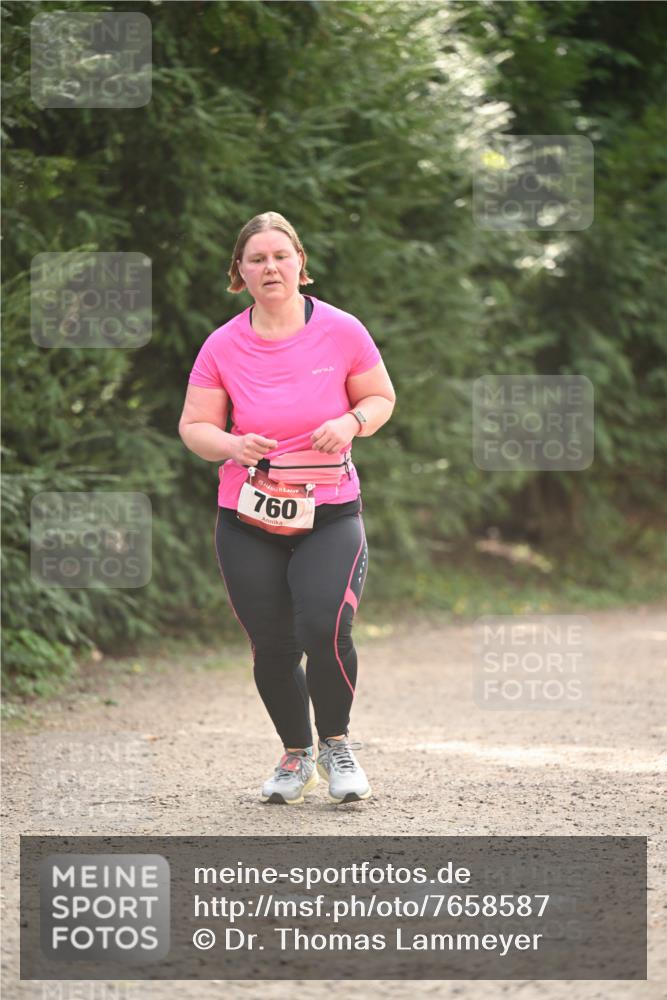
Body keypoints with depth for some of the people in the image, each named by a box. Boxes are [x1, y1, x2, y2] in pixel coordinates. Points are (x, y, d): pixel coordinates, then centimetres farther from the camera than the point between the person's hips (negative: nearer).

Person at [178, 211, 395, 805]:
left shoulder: (340, 331, -2)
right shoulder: (223, 346, -1)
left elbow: (382, 397, 10)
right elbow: (194, 426, 5)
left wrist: (352, 422, -12)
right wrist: (231, 445, -17)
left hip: (330, 514, -1)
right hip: (249, 521, 1)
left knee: (325, 628, -21)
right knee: (274, 649, 0)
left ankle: (335, 744, 6)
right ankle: (297, 756, 27)